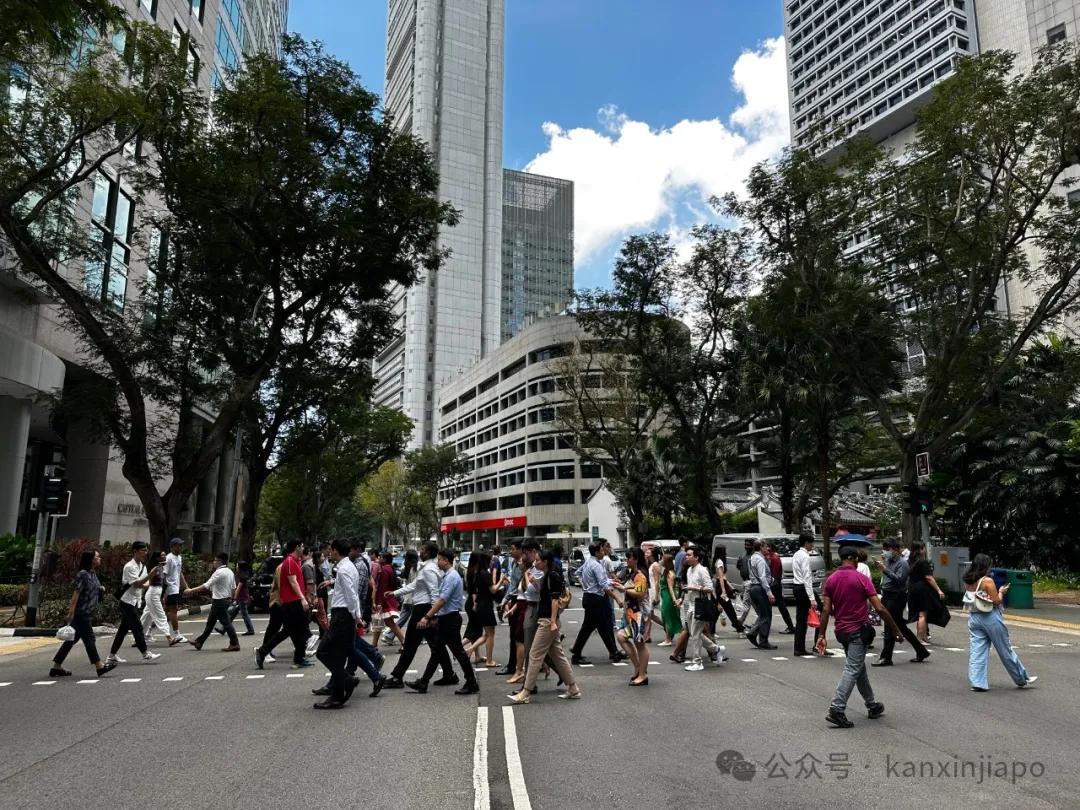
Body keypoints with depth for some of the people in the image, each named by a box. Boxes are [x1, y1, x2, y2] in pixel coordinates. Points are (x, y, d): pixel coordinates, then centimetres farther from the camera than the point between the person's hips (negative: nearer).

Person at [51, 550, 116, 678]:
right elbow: (76, 593, -18)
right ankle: (99, 667, -1)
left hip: (87, 614, 9)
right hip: (81, 613, -9)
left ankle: (56, 667, 20)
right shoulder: (83, 574, -14)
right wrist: (71, 611, -21)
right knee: (89, 639, -4)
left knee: (72, 639, 13)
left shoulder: (93, 573, 13)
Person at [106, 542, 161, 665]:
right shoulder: (129, 566, -16)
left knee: (124, 629, 12)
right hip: (128, 601, -9)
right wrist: (151, 574, -30)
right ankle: (146, 654, -4)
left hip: (135, 602, 9)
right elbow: (136, 583, -23)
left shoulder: (142, 566, 11)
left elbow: (146, 584, 12)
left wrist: (144, 585, -11)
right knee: (137, 627, -7)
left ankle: (112, 656, 20)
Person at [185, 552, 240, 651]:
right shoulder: (230, 572, 10)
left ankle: (234, 644, -2)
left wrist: (191, 591, -14)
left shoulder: (219, 572, -17)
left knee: (226, 622, -5)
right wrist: (230, 599, 22)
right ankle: (199, 642, 26)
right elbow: (234, 588, 12)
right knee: (210, 622, 17)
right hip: (226, 599, 10)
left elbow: (206, 586, -20)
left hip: (219, 601, -10)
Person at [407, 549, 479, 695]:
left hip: (450, 619, -10)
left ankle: (472, 684, 7)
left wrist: (427, 617, -23)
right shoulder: (448, 576, 13)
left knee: (458, 651, -2)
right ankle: (423, 683, 17)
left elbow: (442, 600, -24)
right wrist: (435, 617, 17)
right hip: (445, 619, 10)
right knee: (437, 650, 12)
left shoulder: (452, 577, -18)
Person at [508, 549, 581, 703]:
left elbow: (555, 599, -19)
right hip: (544, 620, 10)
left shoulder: (553, 576, -13)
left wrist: (553, 622, -22)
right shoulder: (545, 576, 16)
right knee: (557, 655, 12)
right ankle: (573, 689, 17)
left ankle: (526, 693, -1)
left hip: (548, 621, -10)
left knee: (535, 655, -6)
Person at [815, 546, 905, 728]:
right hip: (859, 631, -5)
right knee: (852, 670, -7)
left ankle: (873, 706, 31)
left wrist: (821, 635, -1)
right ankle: (837, 709, -15)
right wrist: (896, 630, -3)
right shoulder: (861, 579, -10)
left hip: (841, 631, 5)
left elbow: (826, 610, -3)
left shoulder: (831, 580, 2)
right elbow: (880, 608, -12)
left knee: (859, 668, 20)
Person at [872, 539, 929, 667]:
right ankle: (921, 651, 28)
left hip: (897, 597, -9)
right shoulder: (888, 561, 13)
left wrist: (885, 569, -27)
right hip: (887, 596, 9)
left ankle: (886, 658, -3)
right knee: (901, 626, 15)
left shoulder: (902, 563, -10)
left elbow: (899, 579, -23)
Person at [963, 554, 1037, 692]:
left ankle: (977, 682, 0)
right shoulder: (987, 581, -15)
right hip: (990, 618, -5)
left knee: (977, 650, 4)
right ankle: (1022, 679, 26)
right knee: (1005, 650, 9)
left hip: (974, 617, 5)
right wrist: (1001, 591, 5)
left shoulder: (967, 581, 3)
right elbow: (996, 601, -14)